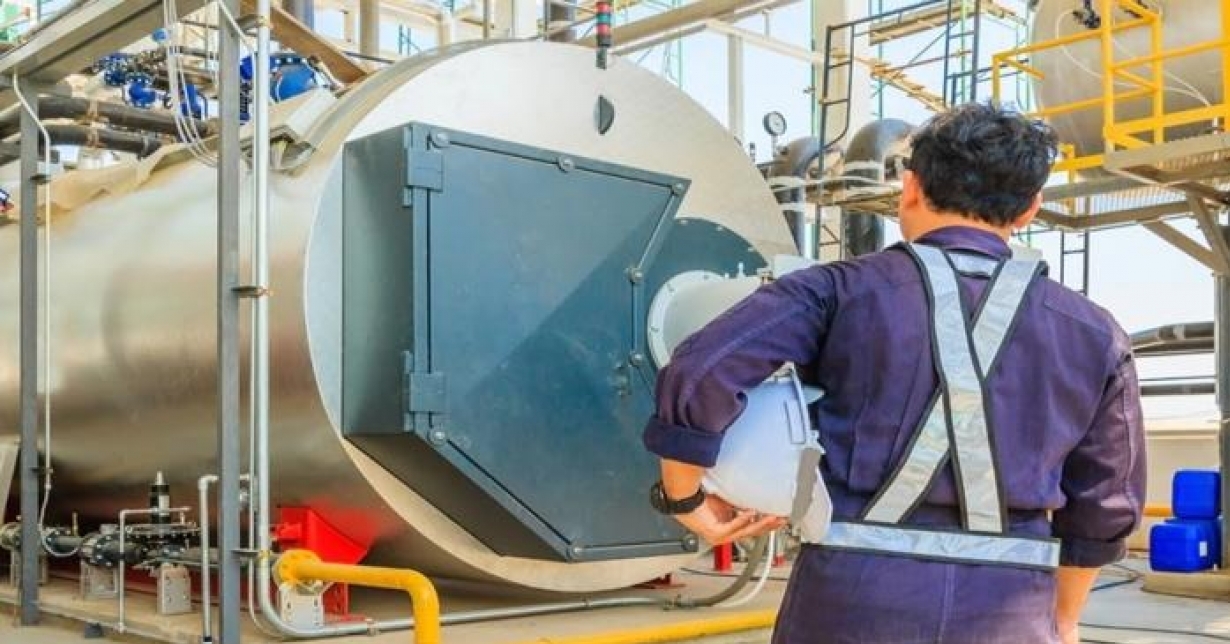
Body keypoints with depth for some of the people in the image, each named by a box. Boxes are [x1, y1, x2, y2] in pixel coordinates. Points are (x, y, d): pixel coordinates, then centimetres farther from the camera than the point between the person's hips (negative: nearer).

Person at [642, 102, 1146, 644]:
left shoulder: (842, 292, -2)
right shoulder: (1092, 334, 7)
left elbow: (698, 374, -13)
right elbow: (1104, 503, 15)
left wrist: (684, 499, 3)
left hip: (853, 596, -2)